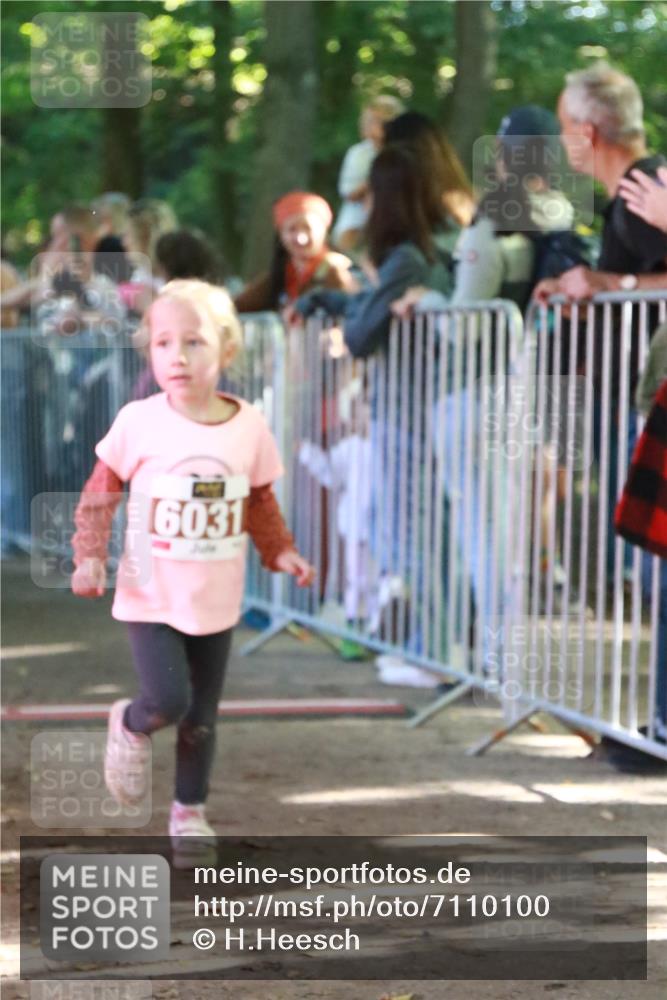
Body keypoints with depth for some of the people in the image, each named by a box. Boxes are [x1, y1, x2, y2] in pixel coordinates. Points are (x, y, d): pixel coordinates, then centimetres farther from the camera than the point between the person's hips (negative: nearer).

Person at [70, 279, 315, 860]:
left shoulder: (249, 427, -5)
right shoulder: (139, 423, -13)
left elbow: (261, 503, 9)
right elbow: (99, 495, -3)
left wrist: (281, 552, -4)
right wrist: (90, 557, -13)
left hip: (216, 602, 3)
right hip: (151, 598, -3)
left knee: (201, 717, 11)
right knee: (168, 700, -17)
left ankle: (190, 809, 32)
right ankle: (131, 727, 17)